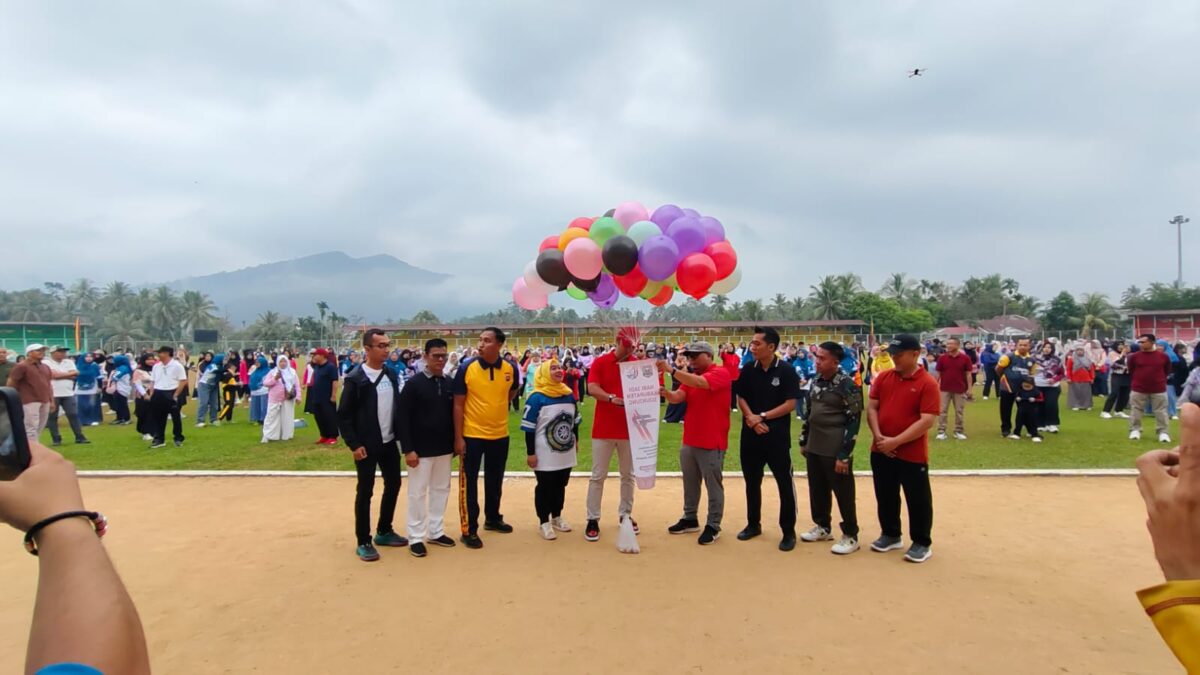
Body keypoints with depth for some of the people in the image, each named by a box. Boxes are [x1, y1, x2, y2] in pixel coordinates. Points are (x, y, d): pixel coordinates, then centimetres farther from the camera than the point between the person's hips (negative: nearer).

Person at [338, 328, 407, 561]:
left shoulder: (392, 375, 5)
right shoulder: (355, 378, -13)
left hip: (389, 442, 6)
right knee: (365, 492, 2)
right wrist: (354, 445, -15)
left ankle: (384, 532, 30)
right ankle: (363, 542, 15)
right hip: (366, 446, -6)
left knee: (393, 485, 13)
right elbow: (343, 415, -11)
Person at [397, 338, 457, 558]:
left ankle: (435, 532, 27)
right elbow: (402, 418, -12)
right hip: (421, 449, -5)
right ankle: (416, 537, 15)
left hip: (444, 448, 5)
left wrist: (455, 442, 9)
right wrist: (408, 449, -16)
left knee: (441, 489, 13)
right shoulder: (414, 383, -11)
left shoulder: (450, 383, 3)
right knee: (418, 492, 4)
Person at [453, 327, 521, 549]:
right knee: (469, 483, 2)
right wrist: (458, 437, -12)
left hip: (500, 434, 3)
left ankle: (493, 518, 36)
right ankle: (469, 529, 13)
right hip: (472, 435, -3)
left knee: (495, 480, 18)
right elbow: (458, 405, -10)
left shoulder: (510, 369, -6)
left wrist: (498, 407, 9)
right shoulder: (466, 368, -13)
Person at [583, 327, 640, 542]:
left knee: (628, 475, 12)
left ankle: (625, 514, 26)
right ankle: (592, 520, 9)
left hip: (629, 429, 3)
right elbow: (592, 388, -16)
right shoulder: (600, 362, -4)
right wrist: (612, 398, -32)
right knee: (598, 476, 2)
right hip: (604, 429, -3)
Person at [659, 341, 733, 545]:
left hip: (712, 443, -8)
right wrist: (665, 393, -23)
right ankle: (690, 519, 30)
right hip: (689, 441, 8)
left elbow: (700, 383, -29)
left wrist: (672, 370, -32)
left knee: (713, 485, 3)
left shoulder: (721, 373, -12)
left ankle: (713, 526, 12)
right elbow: (678, 397, -1)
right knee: (690, 483, 17)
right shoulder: (690, 377, 12)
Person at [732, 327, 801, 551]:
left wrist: (762, 417, -14)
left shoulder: (786, 371, -9)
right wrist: (752, 419, -11)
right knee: (752, 481, 14)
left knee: (785, 483, 1)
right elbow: (741, 398, 6)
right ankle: (753, 524, 29)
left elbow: (790, 404, -11)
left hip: (777, 436, -4)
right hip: (750, 434, 4)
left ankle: (789, 532, 13)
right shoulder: (748, 370, 3)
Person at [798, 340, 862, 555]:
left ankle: (850, 536, 18)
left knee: (844, 494, 5)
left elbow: (854, 422, -15)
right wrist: (803, 441, 17)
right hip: (814, 447, 7)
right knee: (817, 490, 17)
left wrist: (844, 455, -17)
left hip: (835, 450, -7)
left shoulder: (847, 385, -14)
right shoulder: (816, 381, 8)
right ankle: (823, 527, 34)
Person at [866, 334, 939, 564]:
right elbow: (872, 408, 4)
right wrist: (878, 436, -11)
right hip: (880, 451, 5)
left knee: (918, 499, 7)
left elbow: (927, 421, -18)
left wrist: (896, 441, -21)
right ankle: (891, 535, 34)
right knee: (885, 496, 17)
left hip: (913, 455, -5)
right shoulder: (883, 377, 3)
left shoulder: (927, 383, -13)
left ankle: (922, 543, 23)